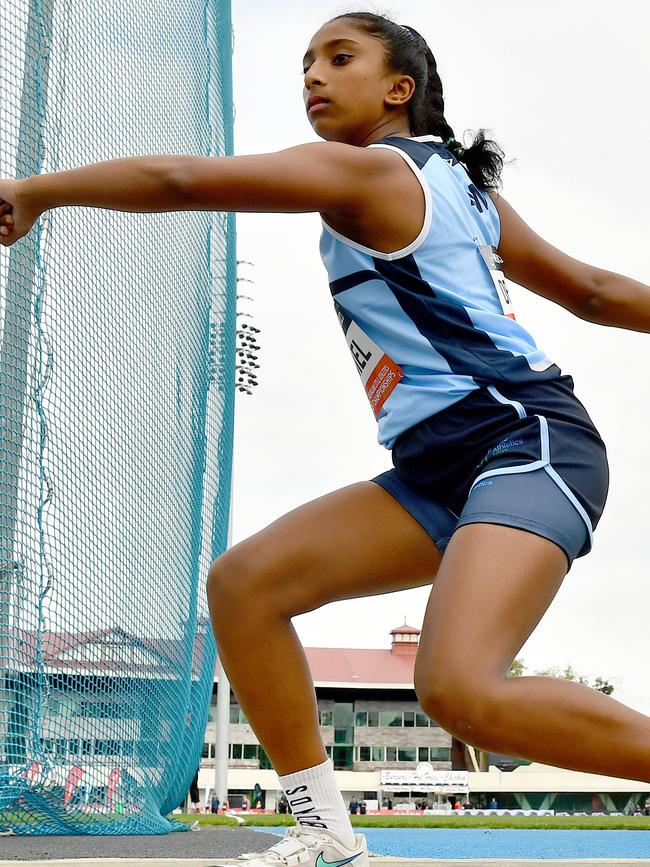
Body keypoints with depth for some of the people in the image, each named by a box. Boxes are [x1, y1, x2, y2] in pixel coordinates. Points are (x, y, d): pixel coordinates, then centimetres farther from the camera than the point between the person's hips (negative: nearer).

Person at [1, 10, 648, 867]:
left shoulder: (364, 171, -5)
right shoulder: (466, 189, 22)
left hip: (524, 440, -10)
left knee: (460, 691, -31)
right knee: (244, 581, -3)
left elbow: (178, 179, -13)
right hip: (439, 471, 10)